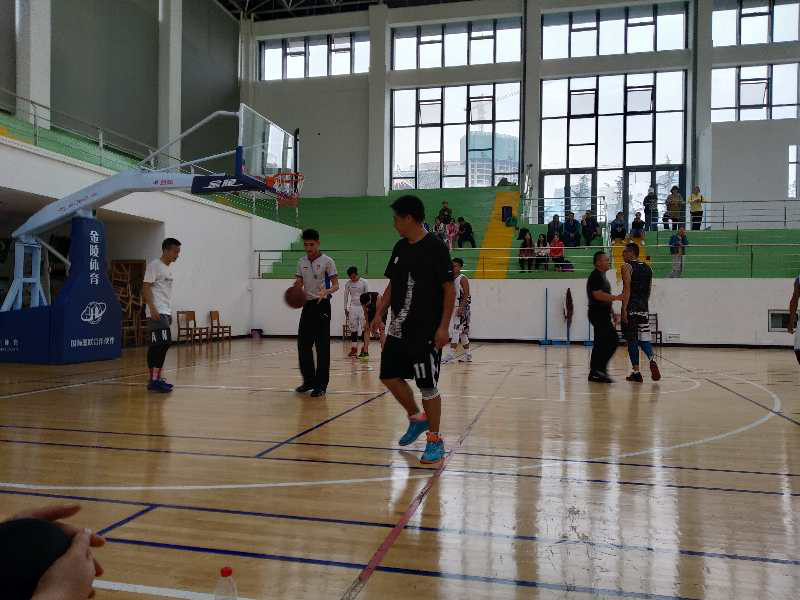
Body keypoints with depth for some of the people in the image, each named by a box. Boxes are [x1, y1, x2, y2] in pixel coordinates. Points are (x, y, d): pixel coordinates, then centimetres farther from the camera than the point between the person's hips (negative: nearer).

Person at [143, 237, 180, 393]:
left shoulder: (169, 268, 18)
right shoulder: (154, 265, -8)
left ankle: (155, 379, 12)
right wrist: (152, 309, -23)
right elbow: (145, 288, -14)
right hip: (157, 313, -9)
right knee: (162, 344, -15)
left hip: (166, 312, 9)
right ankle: (155, 380, -13)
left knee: (156, 346, 9)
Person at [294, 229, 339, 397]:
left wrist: (326, 292, -28)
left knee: (322, 346, -4)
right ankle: (309, 380, 19)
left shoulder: (327, 261, -6)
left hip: (322, 305, -5)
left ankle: (321, 384, 2)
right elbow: (299, 283, 11)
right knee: (303, 344, 6)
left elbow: (336, 285, -7)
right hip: (307, 305, 6)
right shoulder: (301, 262, 10)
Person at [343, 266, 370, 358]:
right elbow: (346, 296, 10)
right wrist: (346, 309, 8)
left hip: (363, 307, -3)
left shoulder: (364, 282, -6)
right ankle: (354, 349, 7)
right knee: (353, 328, 1)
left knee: (364, 328, -5)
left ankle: (364, 349, -2)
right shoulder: (348, 284, 3)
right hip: (353, 307, 3)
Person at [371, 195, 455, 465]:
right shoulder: (400, 248, 9)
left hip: (426, 331, -8)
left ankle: (435, 440, 15)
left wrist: (443, 327, -17)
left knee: (428, 386, -1)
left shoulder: (435, 248, -12)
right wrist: (379, 313, 7)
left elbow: (449, 289, -12)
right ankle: (417, 418, 32)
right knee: (390, 376, 11)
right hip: (399, 328, 8)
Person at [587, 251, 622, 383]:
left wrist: (611, 311, 24)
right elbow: (598, 295, -24)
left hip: (602, 314, 10)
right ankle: (599, 369, -8)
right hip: (598, 314, -10)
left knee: (600, 344, 10)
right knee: (613, 340, -12)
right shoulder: (595, 276, -13)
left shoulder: (601, 276, 19)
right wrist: (616, 297, -22)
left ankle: (594, 372, 13)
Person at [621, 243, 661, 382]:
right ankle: (652, 359, -16)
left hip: (631, 308, -6)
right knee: (644, 338, 12)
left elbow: (627, 288, -14)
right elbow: (648, 291, 17)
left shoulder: (627, 266, -5)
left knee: (631, 340, 2)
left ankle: (636, 372, 4)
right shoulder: (647, 268, 15)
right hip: (644, 308, 6)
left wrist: (624, 309, -17)